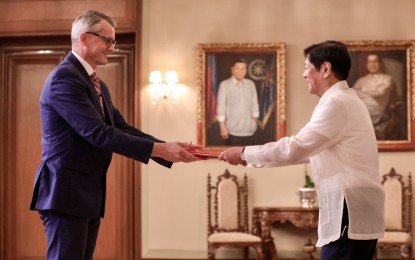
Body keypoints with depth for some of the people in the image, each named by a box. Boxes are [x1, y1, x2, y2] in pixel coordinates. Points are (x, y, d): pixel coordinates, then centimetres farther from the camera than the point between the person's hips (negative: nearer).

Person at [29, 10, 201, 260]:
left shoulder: (98, 86, 17)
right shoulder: (64, 77, -14)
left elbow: (123, 129, 11)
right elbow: (97, 133, -22)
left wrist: (170, 149, -3)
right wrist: (159, 149, -22)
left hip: (89, 195, 9)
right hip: (66, 193, -9)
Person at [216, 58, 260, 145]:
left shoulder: (250, 84, 7)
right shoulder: (224, 85, -4)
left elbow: (255, 104, 13)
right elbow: (221, 106, -4)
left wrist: (255, 121, 10)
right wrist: (223, 127, -6)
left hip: (249, 130, 3)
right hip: (233, 131, -3)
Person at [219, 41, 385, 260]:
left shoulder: (337, 103, -13)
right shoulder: (343, 101, 20)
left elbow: (296, 148, -17)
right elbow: (306, 150, 22)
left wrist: (245, 153, -6)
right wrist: (252, 158, 18)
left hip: (350, 215, -10)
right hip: (354, 212, 10)